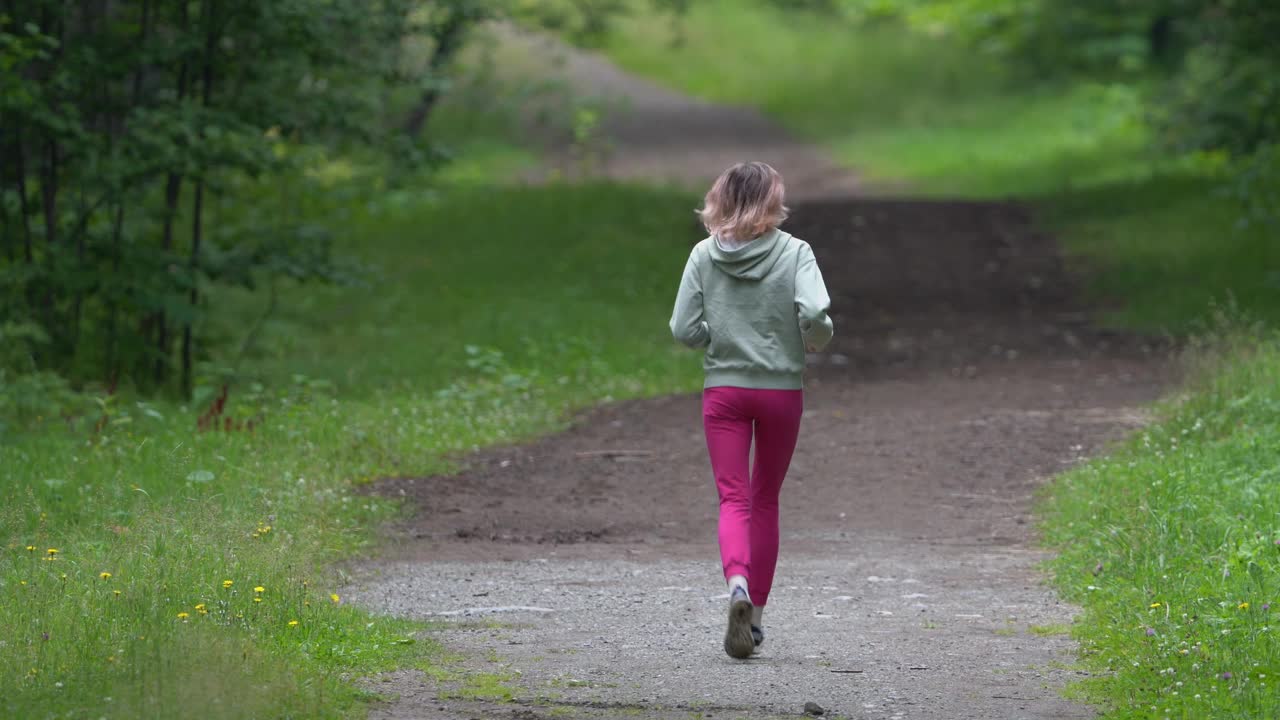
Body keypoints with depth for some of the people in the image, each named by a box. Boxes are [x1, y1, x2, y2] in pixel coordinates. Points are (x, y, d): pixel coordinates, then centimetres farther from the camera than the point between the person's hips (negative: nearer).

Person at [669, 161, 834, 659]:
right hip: (782, 389, 0)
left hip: (723, 389, 0)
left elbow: (684, 330, -4)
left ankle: (737, 583, -31)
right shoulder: (794, 253, -6)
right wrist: (816, 341, 2)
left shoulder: (704, 255, -2)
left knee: (733, 499, -3)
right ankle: (756, 612, 19)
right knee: (764, 499, 14)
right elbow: (814, 312, -19)